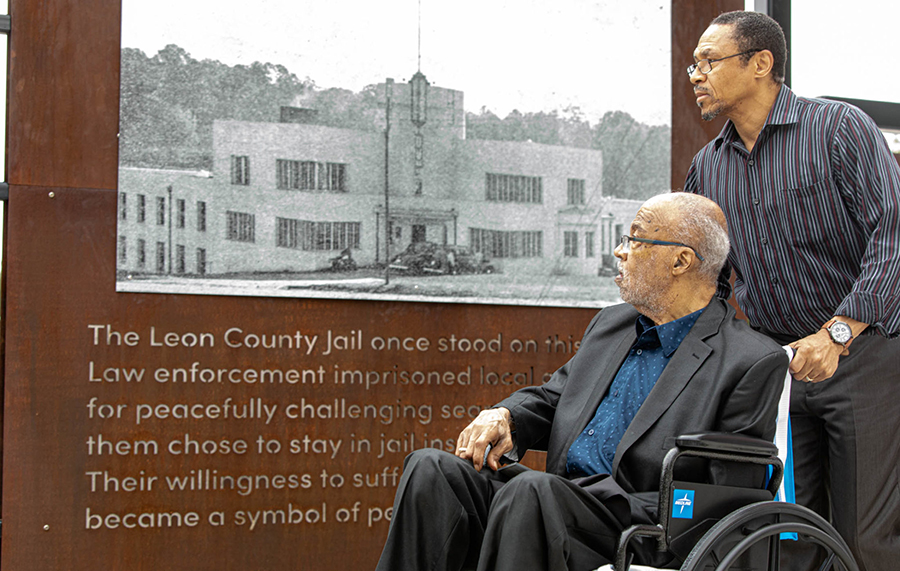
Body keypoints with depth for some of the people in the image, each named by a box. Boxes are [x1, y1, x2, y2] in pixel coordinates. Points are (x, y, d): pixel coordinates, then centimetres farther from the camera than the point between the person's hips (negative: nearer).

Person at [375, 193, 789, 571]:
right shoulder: (611, 324, 21)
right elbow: (551, 399, 29)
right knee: (432, 470, -15)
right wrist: (504, 416, 3)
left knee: (530, 491, -36)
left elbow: (728, 497, -9)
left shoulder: (754, 364, -4)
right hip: (556, 502, 7)